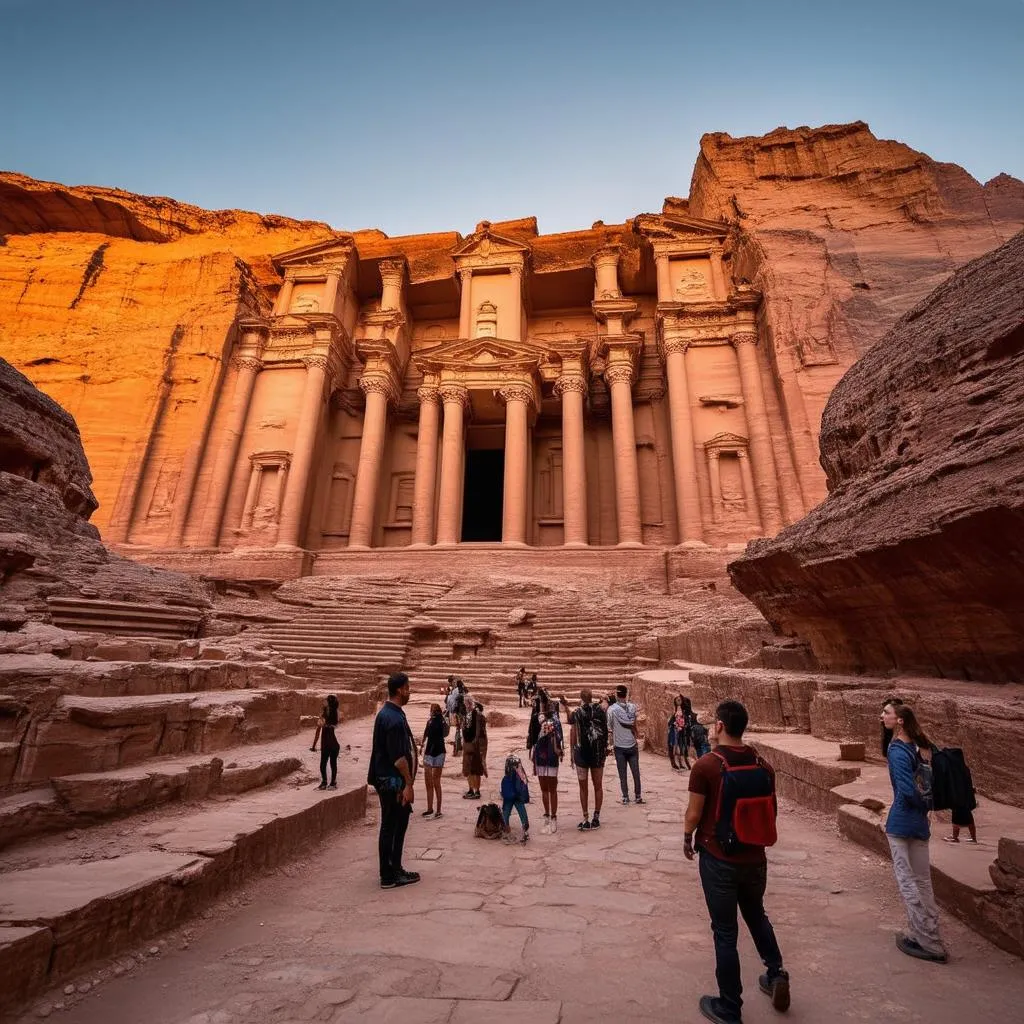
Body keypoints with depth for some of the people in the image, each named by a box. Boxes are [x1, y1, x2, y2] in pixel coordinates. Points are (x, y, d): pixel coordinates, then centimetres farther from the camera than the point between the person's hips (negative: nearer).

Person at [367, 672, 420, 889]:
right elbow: (398, 757, -24)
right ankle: (389, 876, 15)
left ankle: (394, 870, 30)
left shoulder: (387, 713, 9)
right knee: (392, 827, 3)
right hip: (393, 781, -10)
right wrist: (408, 784, -17)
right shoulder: (394, 718, -23)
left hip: (388, 779, 10)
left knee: (397, 824, 19)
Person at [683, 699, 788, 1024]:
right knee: (756, 915, 32)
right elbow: (771, 811, 5)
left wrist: (687, 838, 6)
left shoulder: (705, 765, -22)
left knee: (725, 931, 13)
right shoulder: (763, 766, -7)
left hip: (719, 859, -4)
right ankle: (776, 973, 33)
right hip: (755, 857, 4)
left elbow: (694, 813, -15)